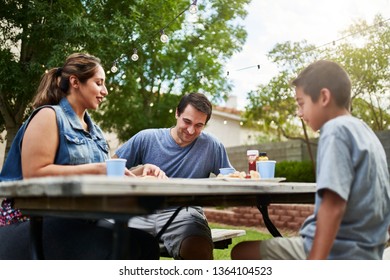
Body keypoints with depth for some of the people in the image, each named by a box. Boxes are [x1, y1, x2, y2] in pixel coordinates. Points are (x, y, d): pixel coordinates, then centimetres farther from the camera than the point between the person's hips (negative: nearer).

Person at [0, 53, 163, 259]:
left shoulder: (93, 129, 18)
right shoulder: (49, 115, -6)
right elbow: (33, 175, -18)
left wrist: (137, 173, -6)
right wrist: (96, 170, -20)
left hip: (78, 220, 8)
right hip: (35, 223, -7)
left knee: (145, 244, -14)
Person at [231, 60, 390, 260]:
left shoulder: (335, 131, -15)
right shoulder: (365, 132, 13)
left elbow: (333, 206, -26)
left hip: (336, 254, -9)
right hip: (365, 254, 10)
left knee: (242, 253, 1)